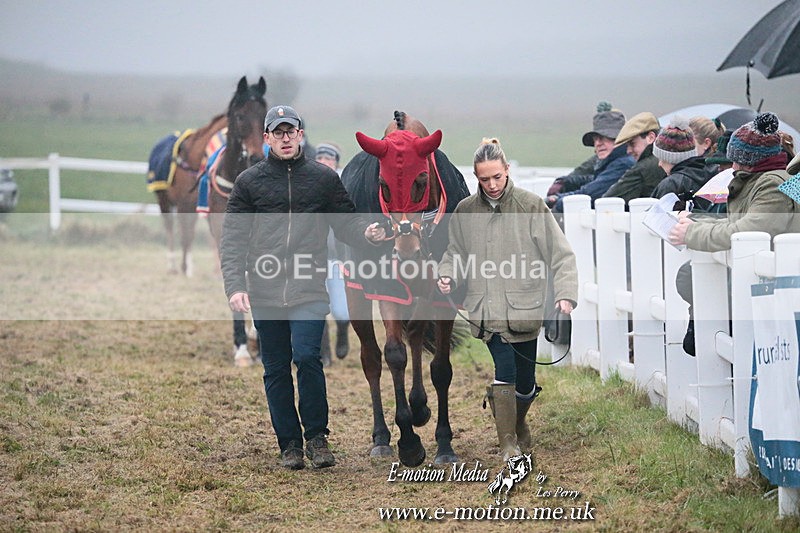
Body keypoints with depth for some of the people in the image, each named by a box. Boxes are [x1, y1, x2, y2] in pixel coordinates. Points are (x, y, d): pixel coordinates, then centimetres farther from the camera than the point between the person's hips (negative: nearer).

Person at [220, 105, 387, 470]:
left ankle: (316, 436, -2)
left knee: (306, 357, -17)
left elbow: (346, 222, 10)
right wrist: (235, 285, -8)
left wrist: (366, 233, -14)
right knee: (276, 370, 6)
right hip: (264, 293, 2)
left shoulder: (324, 179, 9)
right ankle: (289, 443, 17)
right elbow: (233, 238, 4)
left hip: (309, 291, -1)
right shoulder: (249, 182, 7)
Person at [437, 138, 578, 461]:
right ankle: (508, 444, -10)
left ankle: (518, 425, 40)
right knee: (505, 369, -17)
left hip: (524, 307, 0)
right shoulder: (465, 211, 4)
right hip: (486, 309, 0)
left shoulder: (531, 206, -4)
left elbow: (560, 253, -3)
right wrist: (447, 276, -4)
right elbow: (455, 253, 17)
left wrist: (566, 293, -13)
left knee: (524, 380, 9)